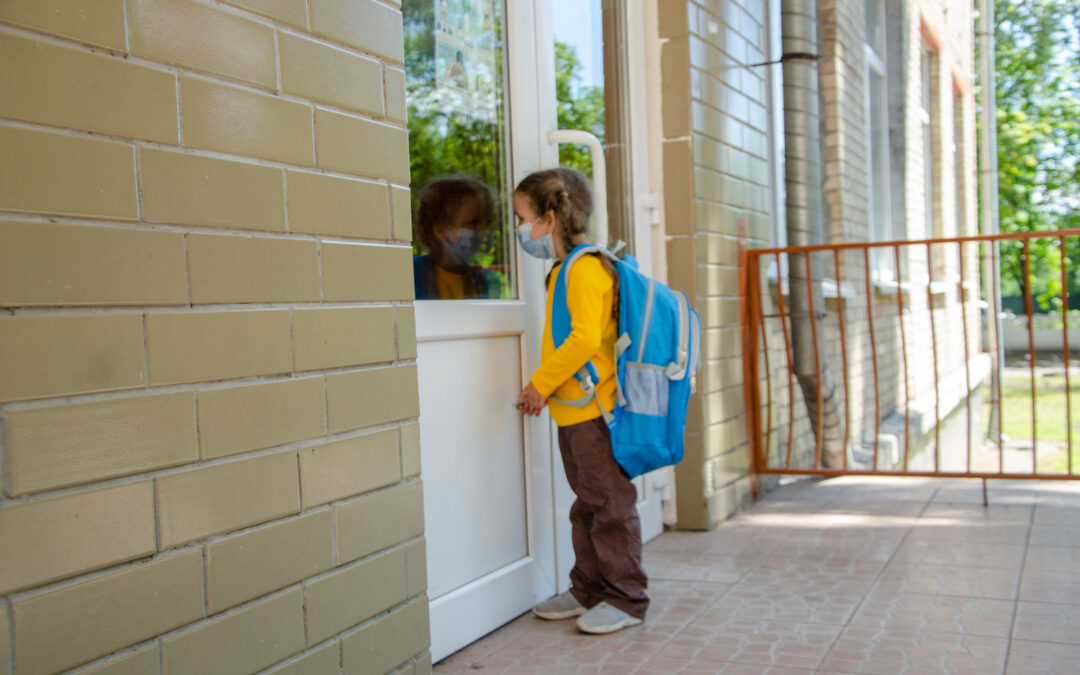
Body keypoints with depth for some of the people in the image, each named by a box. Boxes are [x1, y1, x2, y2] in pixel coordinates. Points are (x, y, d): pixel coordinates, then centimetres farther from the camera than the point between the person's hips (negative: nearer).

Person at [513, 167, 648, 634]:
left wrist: (542, 382, -16)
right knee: (586, 507, 17)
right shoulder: (567, 269, 16)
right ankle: (588, 590, 29)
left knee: (611, 506, 0)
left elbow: (585, 339, -25)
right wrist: (544, 387, 13)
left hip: (595, 410, -10)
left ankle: (625, 598, 11)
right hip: (573, 410, 10)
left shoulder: (585, 269, -16)